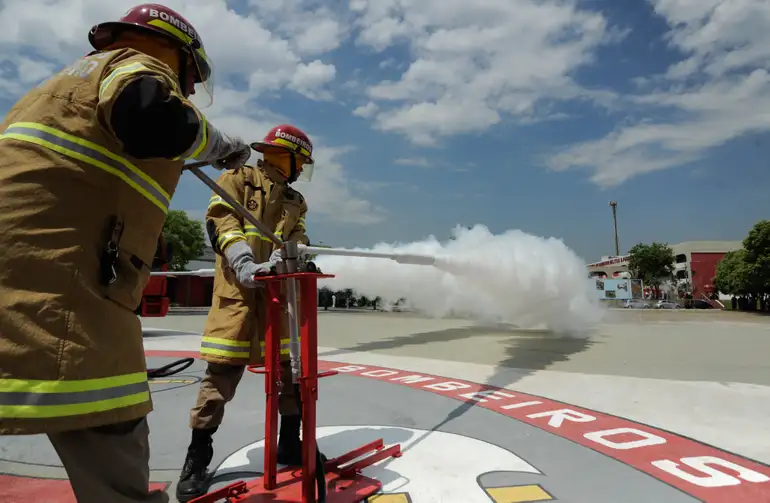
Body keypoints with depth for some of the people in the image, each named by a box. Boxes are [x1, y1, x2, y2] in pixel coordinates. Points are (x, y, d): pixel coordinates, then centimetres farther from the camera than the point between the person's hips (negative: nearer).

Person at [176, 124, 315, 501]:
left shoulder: (295, 201, 22)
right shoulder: (237, 180, 5)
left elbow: (298, 238, 11)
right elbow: (221, 222, -8)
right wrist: (247, 266, -24)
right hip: (239, 288, -5)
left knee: (292, 365, 6)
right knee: (223, 370, -5)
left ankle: (290, 443, 22)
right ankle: (198, 458, 10)